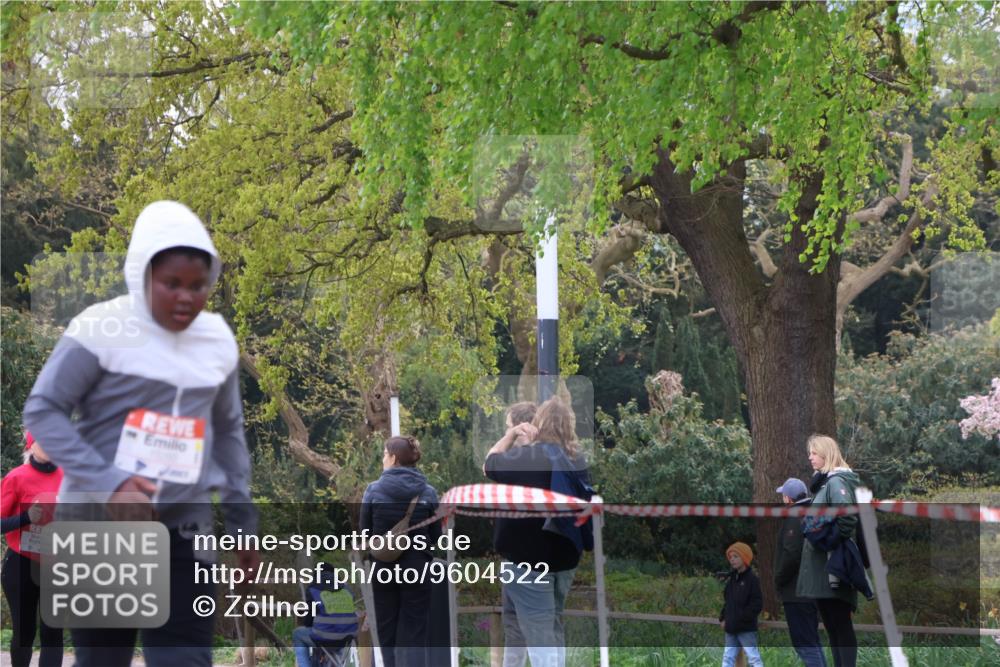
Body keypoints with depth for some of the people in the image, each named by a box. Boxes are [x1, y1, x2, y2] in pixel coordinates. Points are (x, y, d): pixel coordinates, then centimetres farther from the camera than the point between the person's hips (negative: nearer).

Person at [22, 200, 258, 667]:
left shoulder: (218, 340, 9)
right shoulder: (102, 328, -8)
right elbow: (42, 410, -9)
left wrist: (241, 521, 18)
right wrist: (106, 483, -20)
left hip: (183, 529, 4)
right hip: (99, 524, -4)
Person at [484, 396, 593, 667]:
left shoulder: (527, 458, -17)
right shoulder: (577, 460, 2)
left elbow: (491, 463, -2)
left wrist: (512, 433, 4)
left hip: (527, 557, -7)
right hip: (565, 556, 7)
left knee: (539, 633, -6)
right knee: (554, 628, 18)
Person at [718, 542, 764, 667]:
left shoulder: (751, 579, -10)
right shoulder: (731, 579, 13)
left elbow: (757, 605, -14)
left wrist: (741, 618, -17)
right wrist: (722, 618, 8)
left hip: (746, 628, -8)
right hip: (731, 629, 8)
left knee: (753, 657, -7)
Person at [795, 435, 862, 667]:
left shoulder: (836, 481, -13)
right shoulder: (823, 481, 18)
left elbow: (848, 515, -26)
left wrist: (839, 544, -19)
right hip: (821, 566, 10)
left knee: (841, 626, -7)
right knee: (832, 626, 13)